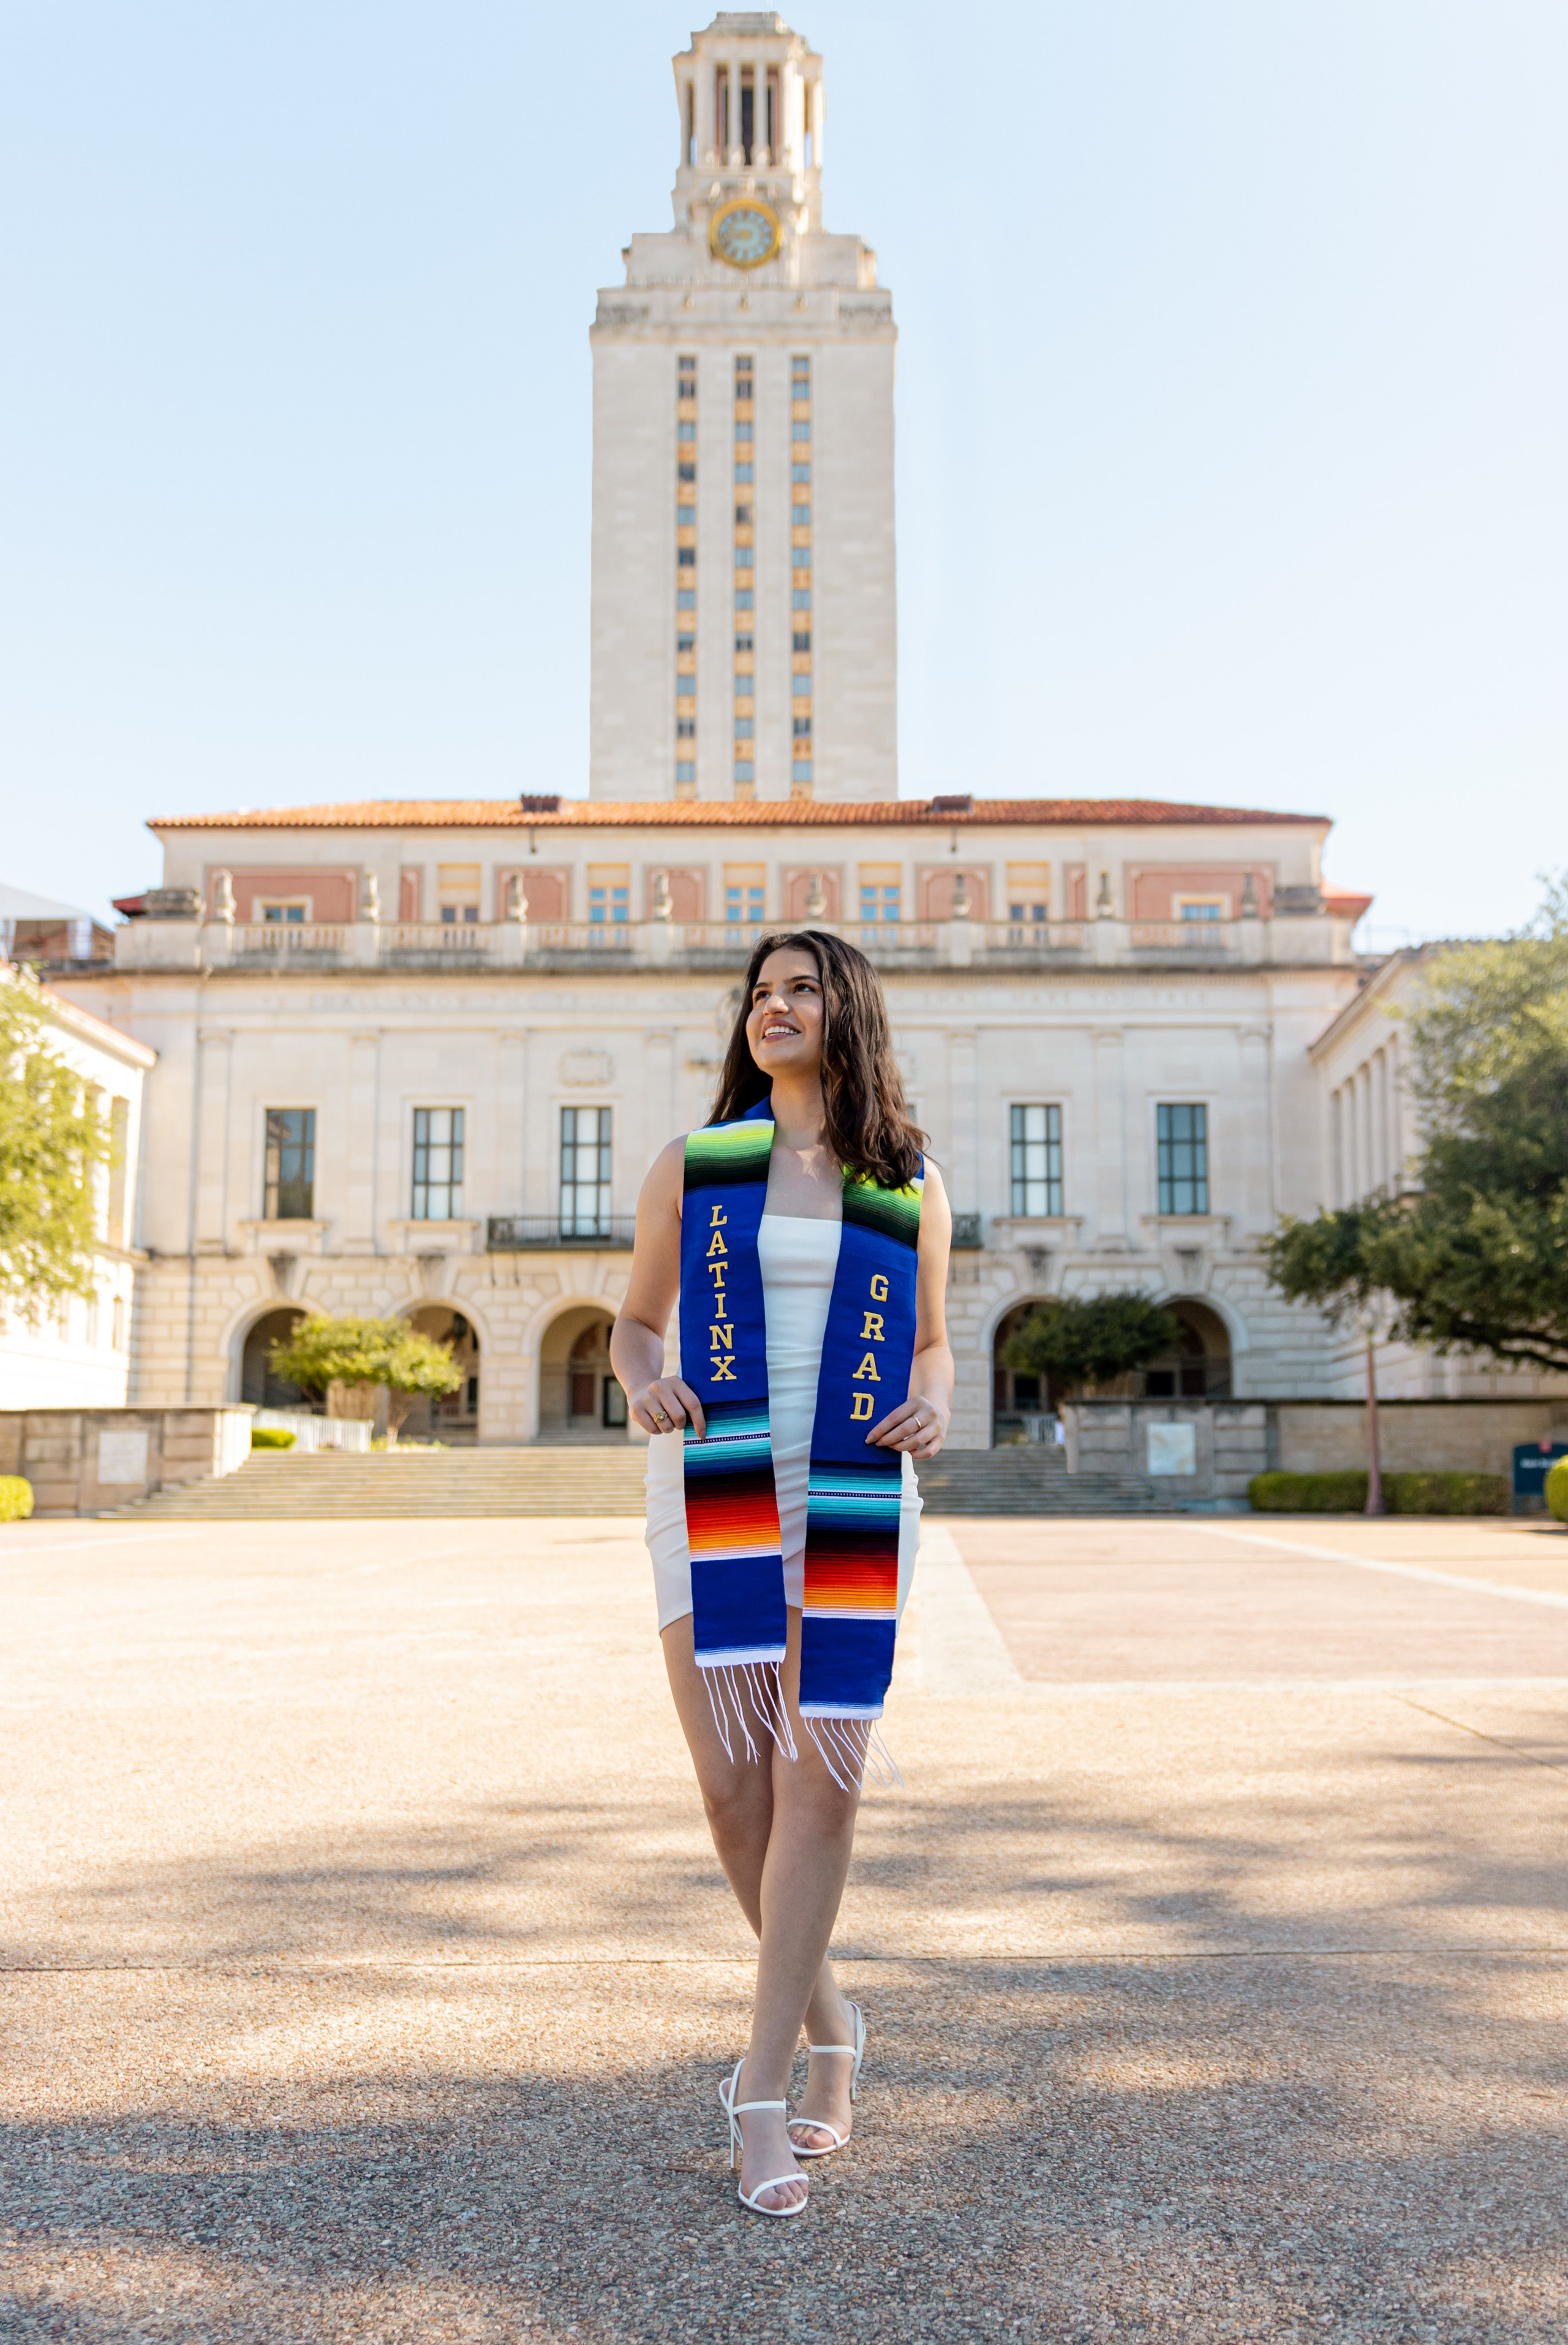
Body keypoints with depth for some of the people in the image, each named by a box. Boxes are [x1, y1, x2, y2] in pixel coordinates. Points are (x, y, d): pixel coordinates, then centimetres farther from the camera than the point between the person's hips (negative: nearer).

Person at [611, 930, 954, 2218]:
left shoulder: (912, 1185, 8)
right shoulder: (690, 1167, 8)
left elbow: (931, 1343, 15)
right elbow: (638, 1318, 15)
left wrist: (934, 1408, -8)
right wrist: (645, 1381, -8)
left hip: (853, 1493, 0)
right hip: (713, 1481, 1)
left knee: (819, 1776, -7)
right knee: (732, 1777, -1)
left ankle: (763, 2090, 2)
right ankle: (829, 2024, 23)